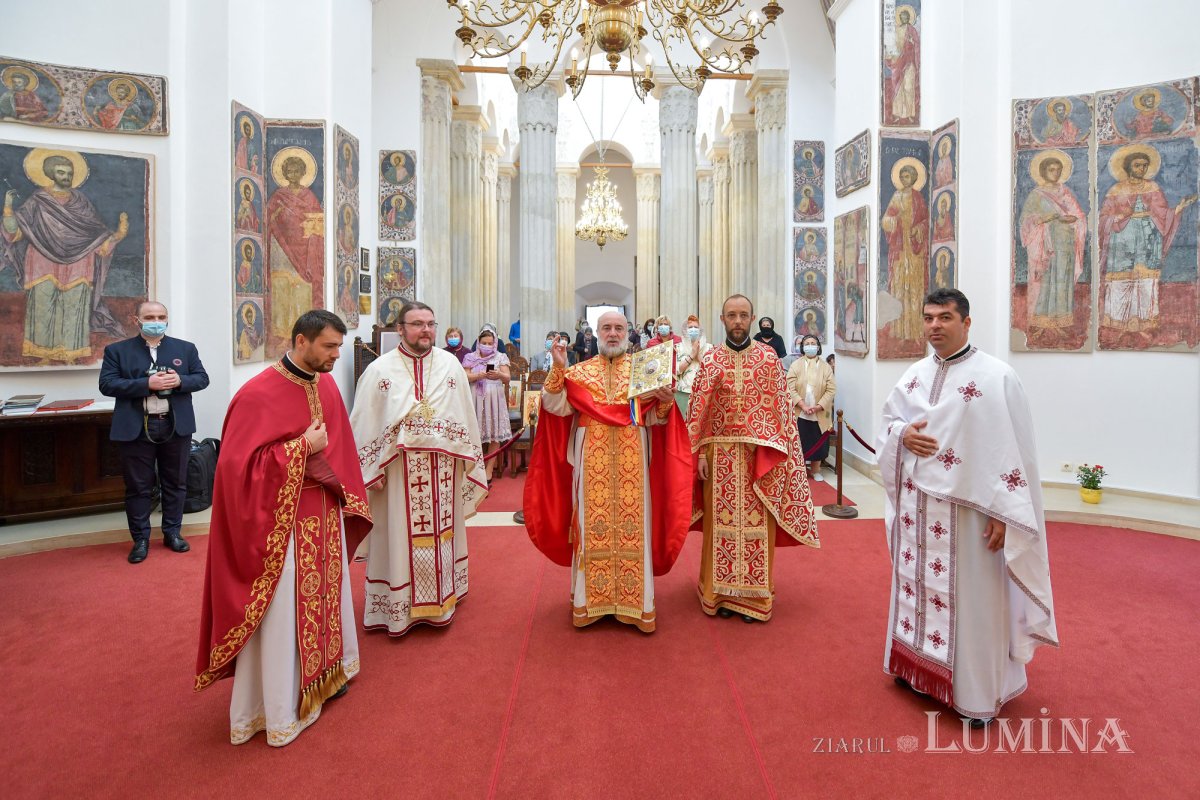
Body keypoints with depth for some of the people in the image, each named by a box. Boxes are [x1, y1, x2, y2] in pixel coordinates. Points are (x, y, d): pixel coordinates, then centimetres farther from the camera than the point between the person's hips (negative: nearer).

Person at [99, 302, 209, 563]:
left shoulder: (186, 348, 7)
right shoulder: (117, 351, 2)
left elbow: (202, 378, 5)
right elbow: (107, 384, -6)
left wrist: (180, 381, -16)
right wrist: (147, 383, -19)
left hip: (176, 426, 2)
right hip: (135, 429, -1)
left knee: (175, 483, 11)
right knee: (138, 487, 6)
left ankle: (172, 532, 25)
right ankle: (141, 539, 19)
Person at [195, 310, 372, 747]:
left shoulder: (326, 384, 3)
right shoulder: (259, 394, -19)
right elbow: (238, 464, -21)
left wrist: (347, 497, 12)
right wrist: (303, 446, -22)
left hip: (326, 514, 7)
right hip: (281, 520, -7)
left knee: (326, 594, 20)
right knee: (281, 613, 6)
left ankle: (323, 673, 43)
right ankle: (278, 710, 25)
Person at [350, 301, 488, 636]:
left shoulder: (450, 365, 3)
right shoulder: (379, 370, -2)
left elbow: (467, 419, 5)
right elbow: (364, 425, -3)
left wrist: (471, 465, 5)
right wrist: (370, 471, -7)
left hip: (442, 470, 2)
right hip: (398, 470, -2)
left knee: (440, 536, 13)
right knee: (400, 538, 8)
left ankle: (441, 598, 32)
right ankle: (399, 607, 24)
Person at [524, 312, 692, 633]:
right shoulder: (579, 372, 9)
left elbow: (653, 419, 4)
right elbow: (556, 406, -4)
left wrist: (666, 402, -16)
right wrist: (558, 369, -14)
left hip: (632, 462, 0)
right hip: (593, 461, 0)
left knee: (633, 525, 2)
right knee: (593, 525, 5)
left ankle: (634, 602, 15)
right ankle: (590, 599, 18)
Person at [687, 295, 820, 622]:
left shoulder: (768, 357, 2)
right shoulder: (710, 360, 4)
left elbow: (779, 407, -1)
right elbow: (699, 411, 2)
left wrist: (770, 454, -9)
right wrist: (700, 454, -4)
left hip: (758, 454, 0)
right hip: (720, 455, 1)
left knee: (756, 522, 5)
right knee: (721, 520, 6)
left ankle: (753, 594, 19)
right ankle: (722, 592, 19)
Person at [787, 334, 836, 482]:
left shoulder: (826, 367, 3)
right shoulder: (795, 365, -1)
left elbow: (831, 389, -3)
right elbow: (791, 388, -8)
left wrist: (818, 406, -14)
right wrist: (803, 405, -18)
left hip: (819, 414, 2)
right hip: (799, 413, -1)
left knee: (818, 443, 9)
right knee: (799, 442, 2)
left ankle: (815, 470, 24)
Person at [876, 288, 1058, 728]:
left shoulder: (997, 377, -11)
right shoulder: (915, 374, 6)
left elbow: (1013, 447, -13)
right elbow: (887, 420, 15)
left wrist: (1002, 513, -15)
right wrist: (903, 435, -10)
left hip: (967, 509, -5)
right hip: (915, 506, 6)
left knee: (971, 598, 6)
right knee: (917, 585, 17)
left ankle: (978, 692, 25)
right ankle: (919, 666, 37)